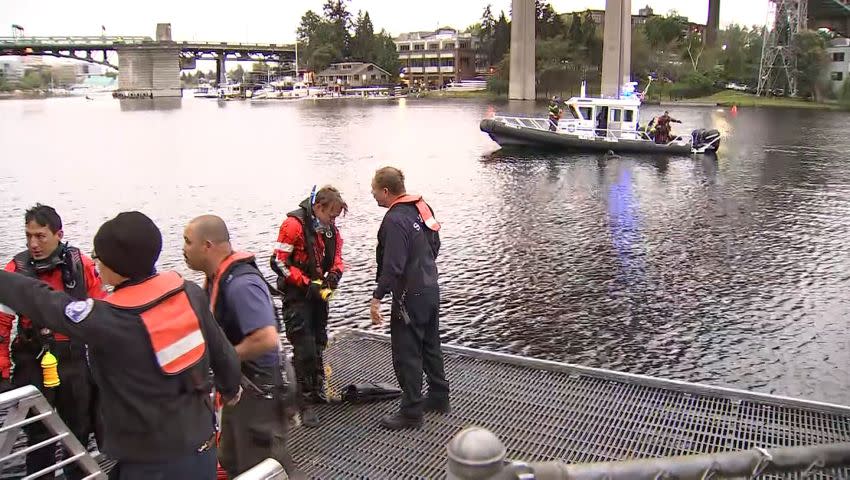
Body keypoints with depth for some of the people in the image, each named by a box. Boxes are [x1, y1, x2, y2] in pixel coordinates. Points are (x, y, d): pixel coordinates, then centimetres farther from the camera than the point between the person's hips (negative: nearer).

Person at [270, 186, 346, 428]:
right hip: (297, 296, -7)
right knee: (304, 349, -7)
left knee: (319, 345, 17)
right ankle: (305, 403, 3)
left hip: (319, 293, 7)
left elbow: (337, 256, 12)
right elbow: (279, 262, -19)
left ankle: (317, 390, 33)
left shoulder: (330, 228, 3)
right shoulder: (294, 225, -19)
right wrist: (307, 284, -21)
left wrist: (334, 274, -10)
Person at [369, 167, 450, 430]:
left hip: (410, 296, -9)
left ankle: (411, 412, 10)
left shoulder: (395, 220, -22)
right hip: (431, 289, 9)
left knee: (406, 355, 1)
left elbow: (393, 266, -26)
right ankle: (439, 398, 33)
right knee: (431, 347, 21)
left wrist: (377, 298, -21)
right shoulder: (422, 207, 5)